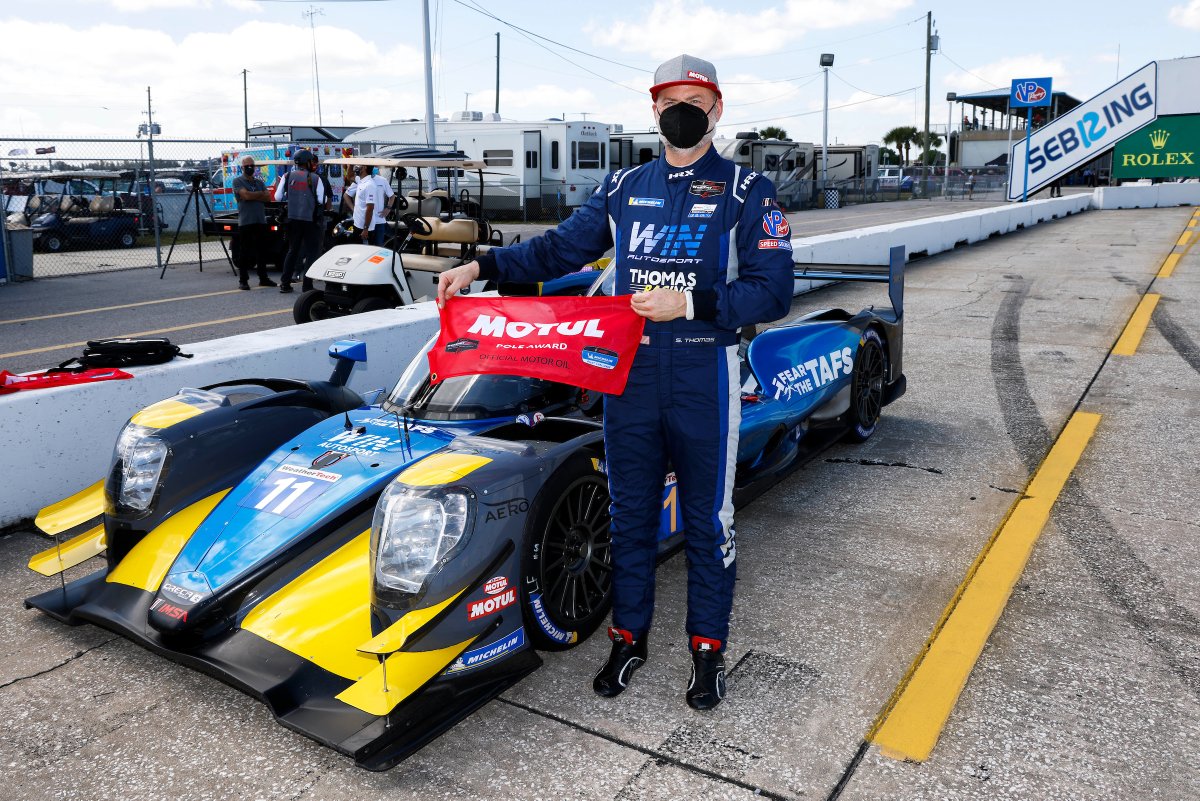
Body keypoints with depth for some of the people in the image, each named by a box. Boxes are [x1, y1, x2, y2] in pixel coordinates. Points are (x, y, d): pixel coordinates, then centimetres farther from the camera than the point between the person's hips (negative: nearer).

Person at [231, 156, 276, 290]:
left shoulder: (259, 182, 16)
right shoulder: (238, 181, 1)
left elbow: (268, 198, 3)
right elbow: (246, 195, -15)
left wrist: (253, 196, -8)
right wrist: (260, 194, -1)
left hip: (261, 221, 5)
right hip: (245, 222, -5)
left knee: (262, 251, 10)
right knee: (244, 252, -3)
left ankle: (263, 278, 18)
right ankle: (243, 280, 1)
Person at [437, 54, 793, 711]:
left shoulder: (746, 192, -2)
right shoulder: (624, 187, 10)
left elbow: (772, 292, -9)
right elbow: (560, 248, 12)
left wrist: (690, 302, -22)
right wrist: (481, 267, 0)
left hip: (704, 380, -3)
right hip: (628, 374, 4)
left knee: (708, 521, 8)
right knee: (629, 515, 12)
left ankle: (708, 646, 25)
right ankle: (630, 637, 29)